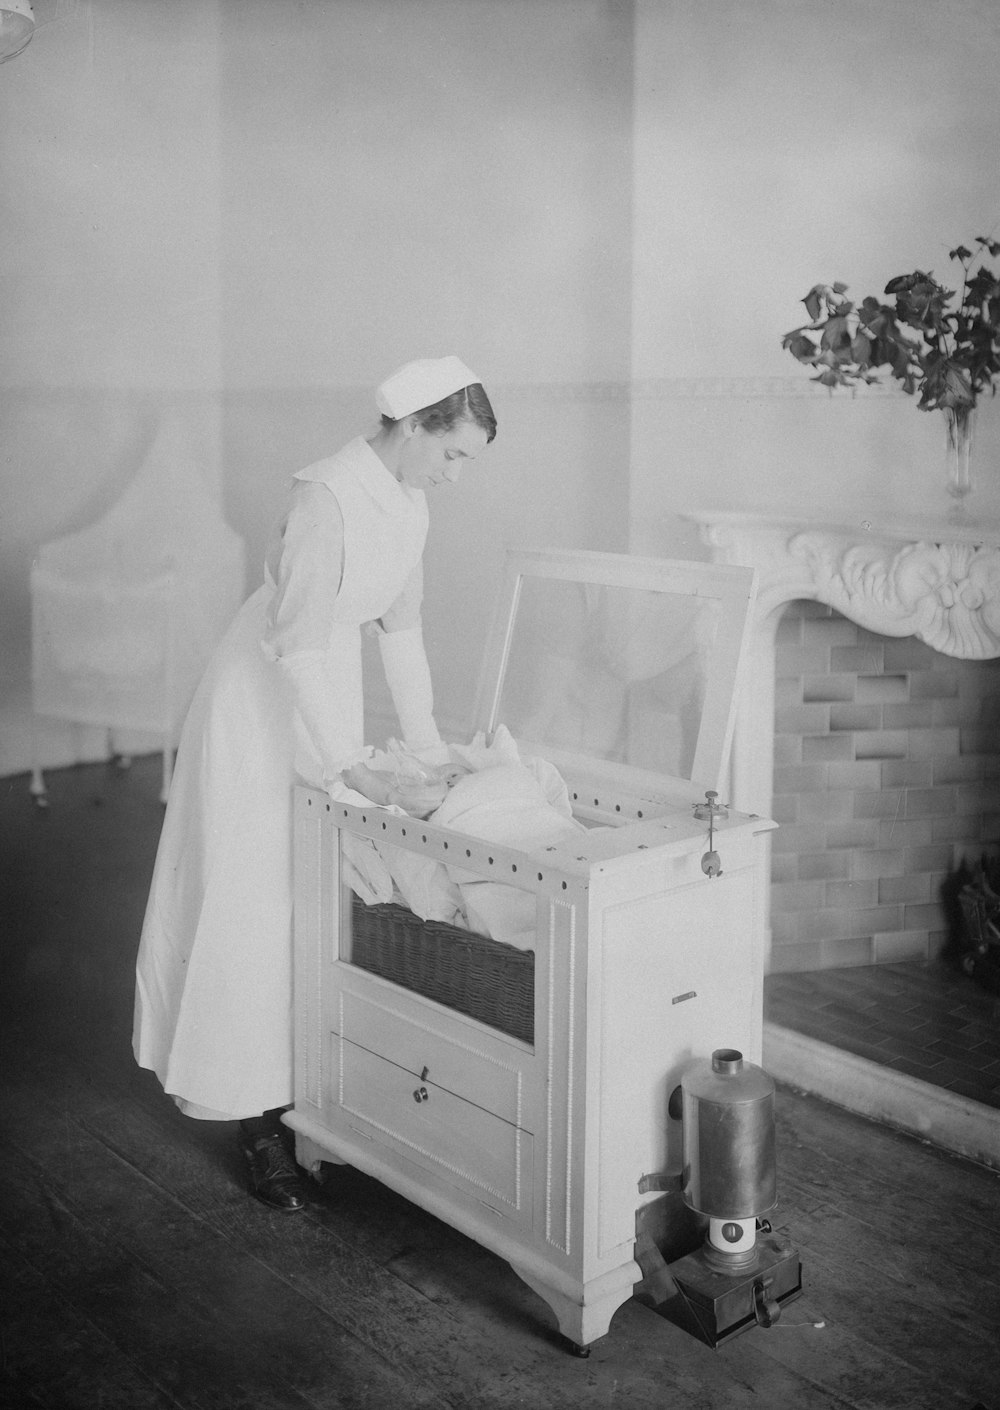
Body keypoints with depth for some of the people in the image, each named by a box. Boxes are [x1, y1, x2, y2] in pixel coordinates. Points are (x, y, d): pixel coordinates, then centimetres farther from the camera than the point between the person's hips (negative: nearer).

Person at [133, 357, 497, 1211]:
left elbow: (399, 626, 9)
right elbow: (298, 649, -28)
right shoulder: (328, 498, -26)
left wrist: (430, 748, 6)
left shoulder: (408, 504, 0)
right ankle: (257, 1120, 9)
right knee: (257, 901, -1)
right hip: (264, 704, -8)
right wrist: (371, 782, -29)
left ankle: (306, 1090, 24)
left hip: (329, 694, 8)